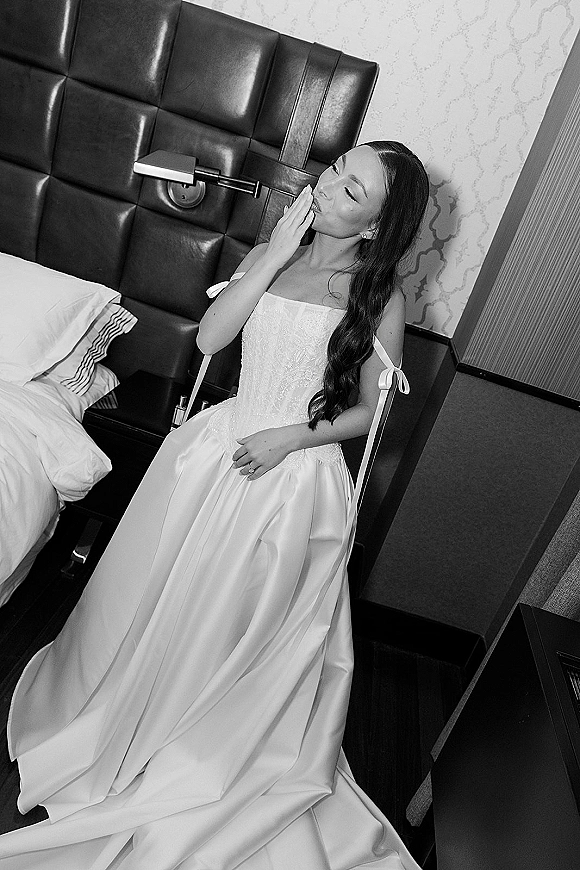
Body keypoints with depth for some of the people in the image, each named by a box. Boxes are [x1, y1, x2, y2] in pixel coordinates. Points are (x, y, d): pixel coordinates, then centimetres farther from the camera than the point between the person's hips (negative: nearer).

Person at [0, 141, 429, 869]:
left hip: (294, 474, -3)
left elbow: (369, 410, -4)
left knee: (240, 620, 9)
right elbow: (208, 338, -9)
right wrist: (275, 255, -13)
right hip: (222, 442, 4)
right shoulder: (268, 256, 2)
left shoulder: (381, 299, -8)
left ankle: (188, 742, 40)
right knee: (162, 596, 16)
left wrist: (288, 439, -15)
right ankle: (127, 706, 48)